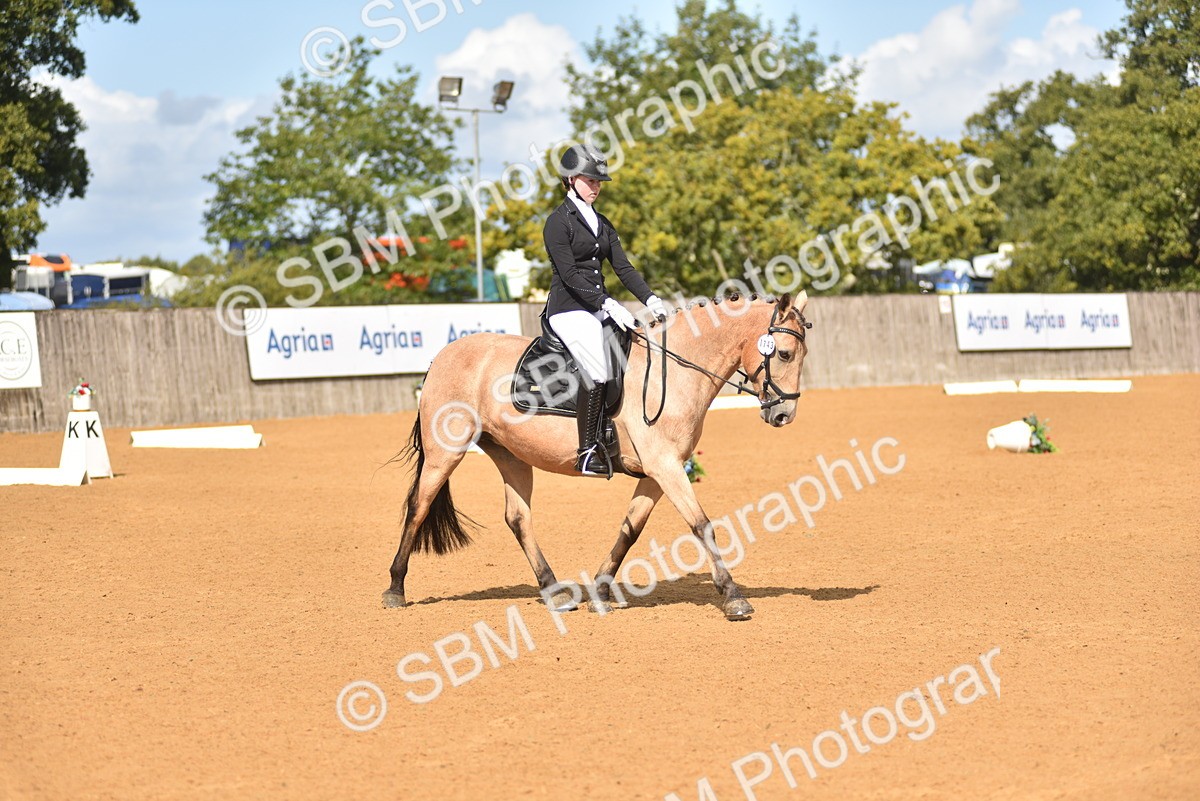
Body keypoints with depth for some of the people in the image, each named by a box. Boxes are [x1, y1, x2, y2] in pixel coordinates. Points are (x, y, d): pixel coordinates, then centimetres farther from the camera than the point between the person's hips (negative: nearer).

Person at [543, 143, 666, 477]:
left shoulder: (602, 223, 18)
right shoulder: (558, 222, -6)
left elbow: (623, 267, 12)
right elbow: (569, 274, -14)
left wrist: (650, 299, -3)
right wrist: (607, 304, -23)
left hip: (600, 308, 8)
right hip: (569, 309, -8)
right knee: (599, 371, -25)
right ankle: (588, 451, -20)